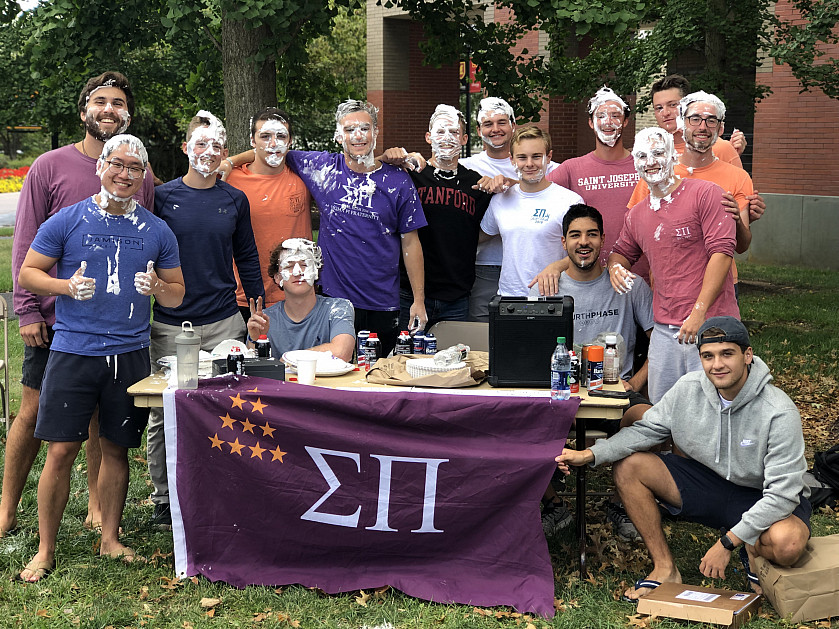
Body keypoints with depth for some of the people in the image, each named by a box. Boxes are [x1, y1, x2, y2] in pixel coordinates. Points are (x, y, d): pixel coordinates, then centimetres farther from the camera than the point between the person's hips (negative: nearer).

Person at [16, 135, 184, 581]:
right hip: (73, 350, -2)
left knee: (116, 449, 10)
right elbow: (27, 274, 4)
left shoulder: (157, 232, 8)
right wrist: (68, 286, -15)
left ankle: (110, 539, 24)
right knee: (60, 451, -3)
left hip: (130, 354, 2)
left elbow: (178, 295, 13)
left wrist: (157, 287, -10)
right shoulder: (67, 221, 1)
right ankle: (45, 550, 8)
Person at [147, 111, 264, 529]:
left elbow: (247, 258, 14)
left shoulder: (234, 200, 7)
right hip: (170, 324, -1)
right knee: (163, 415, 5)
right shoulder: (163, 197, 1)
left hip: (224, 322, 1)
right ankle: (164, 500, 19)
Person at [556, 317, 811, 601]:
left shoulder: (779, 412, -26)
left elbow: (782, 493, -28)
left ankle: (753, 549, 2)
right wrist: (590, 455, -17)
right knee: (627, 466, -10)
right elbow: (645, 430, -1)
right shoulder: (688, 389, -11)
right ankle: (665, 569, -5)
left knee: (788, 543, -39)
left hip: (763, 497, -5)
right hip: (707, 481, 5)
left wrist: (727, 543, -30)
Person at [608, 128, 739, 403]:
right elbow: (621, 251, 30)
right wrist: (615, 267, 2)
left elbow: (722, 250, -13)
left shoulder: (705, 194, -5)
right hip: (664, 329, 6)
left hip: (710, 322, -6)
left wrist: (698, 312, -18)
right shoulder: (636, 215, 15)